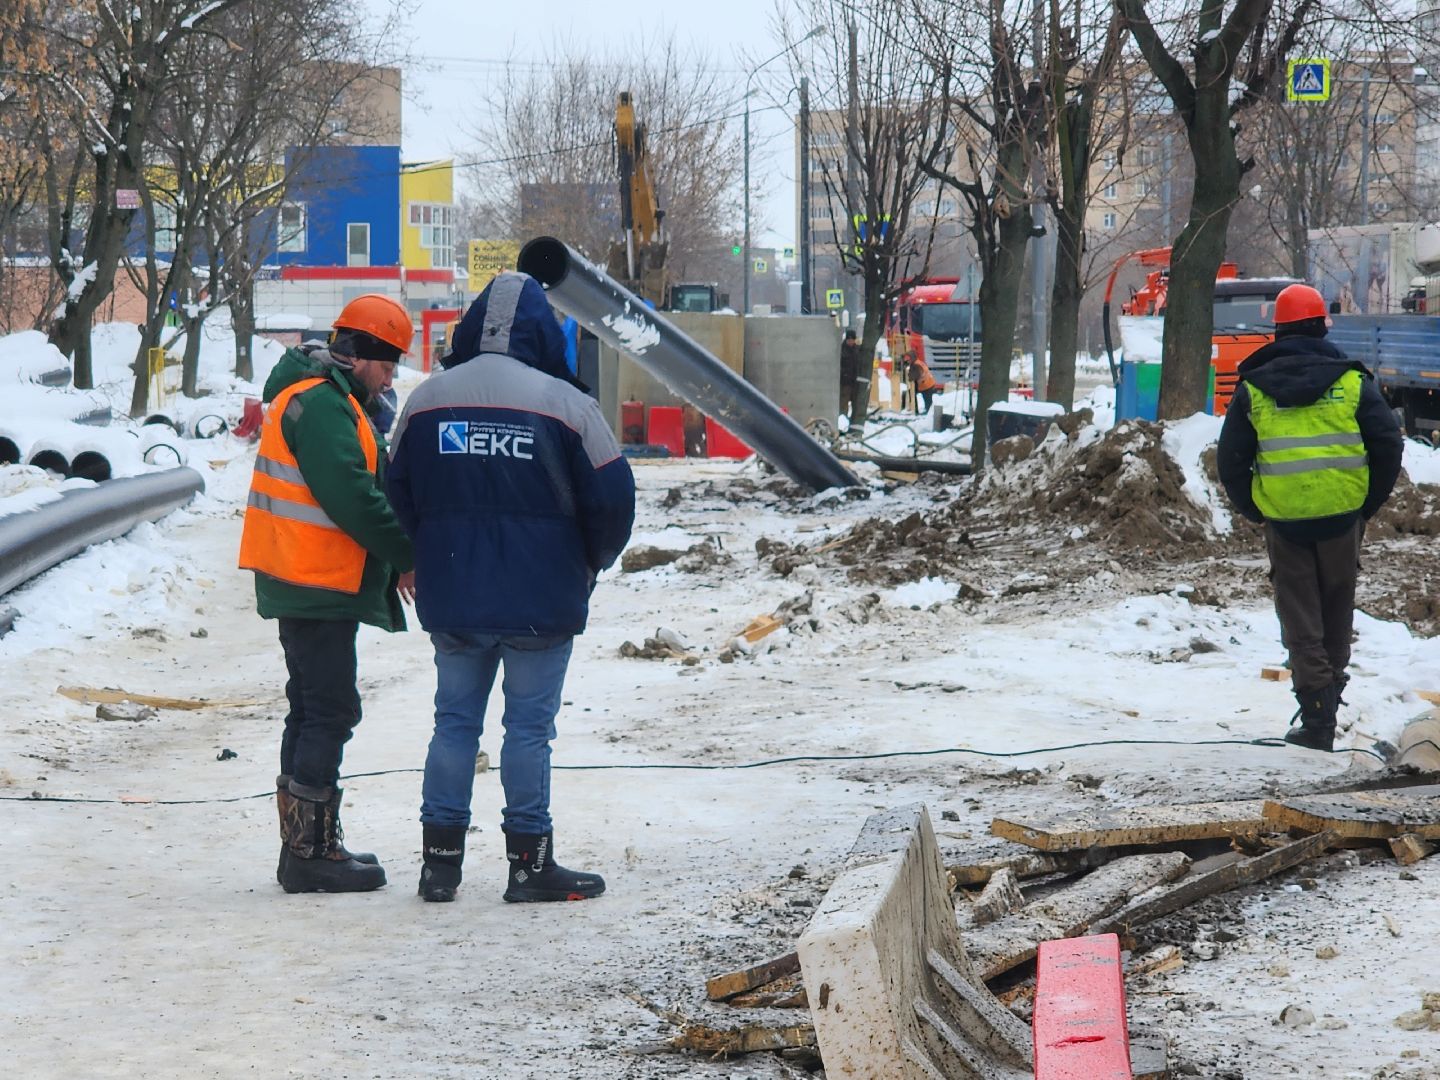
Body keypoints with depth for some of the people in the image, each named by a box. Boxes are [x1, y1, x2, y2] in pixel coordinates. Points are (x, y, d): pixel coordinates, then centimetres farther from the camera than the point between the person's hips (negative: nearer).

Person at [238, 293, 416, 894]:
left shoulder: (327, 399, 18)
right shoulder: (321, 403, -16)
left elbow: (359, 484, 17)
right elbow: (352, 496, -23)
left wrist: (396, 555, 5)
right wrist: (408, 554, -13)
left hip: (308, 587, 11)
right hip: (318, 588, -11)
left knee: (315, 711, 15)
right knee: (329, 712, -7)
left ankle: (306, 845, 22)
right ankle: (310, 854, -5)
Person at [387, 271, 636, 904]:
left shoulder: (426, 401, 3)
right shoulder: (564, 402, -9)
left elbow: (398, 496, 12)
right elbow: (612, 497, -7)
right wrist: (590, 566, 11)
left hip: (449, 598, 4)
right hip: (541, 602, -3)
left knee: (454, 722, 12)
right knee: (529, 727, 3)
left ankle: (441, 861, 13)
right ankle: (530, 863, 7)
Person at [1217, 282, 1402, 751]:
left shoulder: (1253, 389, 0)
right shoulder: (1351, 381, 0)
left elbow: (1230, 463, 1)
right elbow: (1388, 445, -2)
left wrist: (1254, 512, 13)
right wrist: (1369, 503, 9)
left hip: (1284, 523, -1)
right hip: (1343, 518, 1)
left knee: (1301, 621, 5)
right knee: (1337, 607, 20)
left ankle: (1317, 716, -2)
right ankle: (1333, 682, 32)